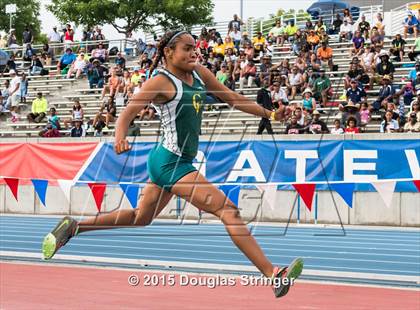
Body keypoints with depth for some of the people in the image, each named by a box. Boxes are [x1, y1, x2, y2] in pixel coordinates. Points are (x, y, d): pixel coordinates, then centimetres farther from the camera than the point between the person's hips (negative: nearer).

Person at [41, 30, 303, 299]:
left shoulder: (199, 73, 9)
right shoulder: (162, 82, -14)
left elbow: (231, 97, 17)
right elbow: (128, 113, -21)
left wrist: (270, 114, 18)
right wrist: (120, 137, -41)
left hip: (172, 162, 10)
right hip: (172, 162, -10)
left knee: (141, 218, 21)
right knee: (228, 210, -14)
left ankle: (72, 227, 30)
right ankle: (273, 275, -17)